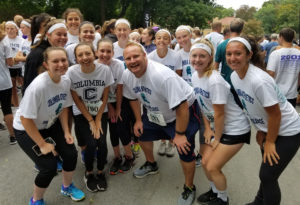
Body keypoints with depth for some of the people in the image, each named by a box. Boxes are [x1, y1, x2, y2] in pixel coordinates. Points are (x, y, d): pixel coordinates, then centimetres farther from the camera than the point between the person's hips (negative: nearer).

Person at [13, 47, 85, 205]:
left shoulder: (66, 81, -14)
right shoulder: (38, 86, -34)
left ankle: (67, 187, 29)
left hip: (51, 124, 6)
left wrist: (66, 132, -4)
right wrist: (42, 144, -20)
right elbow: (25, 119, -27)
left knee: (71, 154, -3)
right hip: (27, 129, -6)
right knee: (49, 167, -12)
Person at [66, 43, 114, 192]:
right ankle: (88, 174, 14)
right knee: (91, 144, -15)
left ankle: (100, 173, 15)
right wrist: (90, 121, -10)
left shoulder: (105, 70, -18)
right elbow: (77, 100, -10)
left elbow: (105, 97, -6)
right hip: (81, 113, -1)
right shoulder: (71, 72, -20)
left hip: (100, 112, 1)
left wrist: (98, 119, -7)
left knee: (102, 142, -14)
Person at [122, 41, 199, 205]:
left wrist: (179, 134, -25)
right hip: (153, 111, 7)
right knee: (142, 134, 17)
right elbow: (133, 98, 8)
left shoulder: (163, 75, -37)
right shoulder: (127, 76, -13)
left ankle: (189, 188, 17)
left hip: (182, 111, -6)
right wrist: (138, 120, 9)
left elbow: (181, 107, -33)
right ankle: (151, 165, 48)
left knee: (185, 151, -10)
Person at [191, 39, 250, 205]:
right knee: (205, 162, 9)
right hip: (218, 126, 7)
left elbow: (219, 114, -21)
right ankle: (214, 191, 37)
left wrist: (217, 138, -9)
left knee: (212, 167, -2)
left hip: (235, 129, -7)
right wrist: (207, 128, 4)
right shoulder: (195, 76, -3)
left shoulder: (215, 81, -28)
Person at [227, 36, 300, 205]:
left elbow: (275, 114, -25)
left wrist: (270, 142, -13)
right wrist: (260, 130, 10)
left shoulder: (259, 80, -33)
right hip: (267, 128, 7)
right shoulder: (234, 76, -8)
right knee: (266, 172, 21)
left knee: (268, 175, -1)